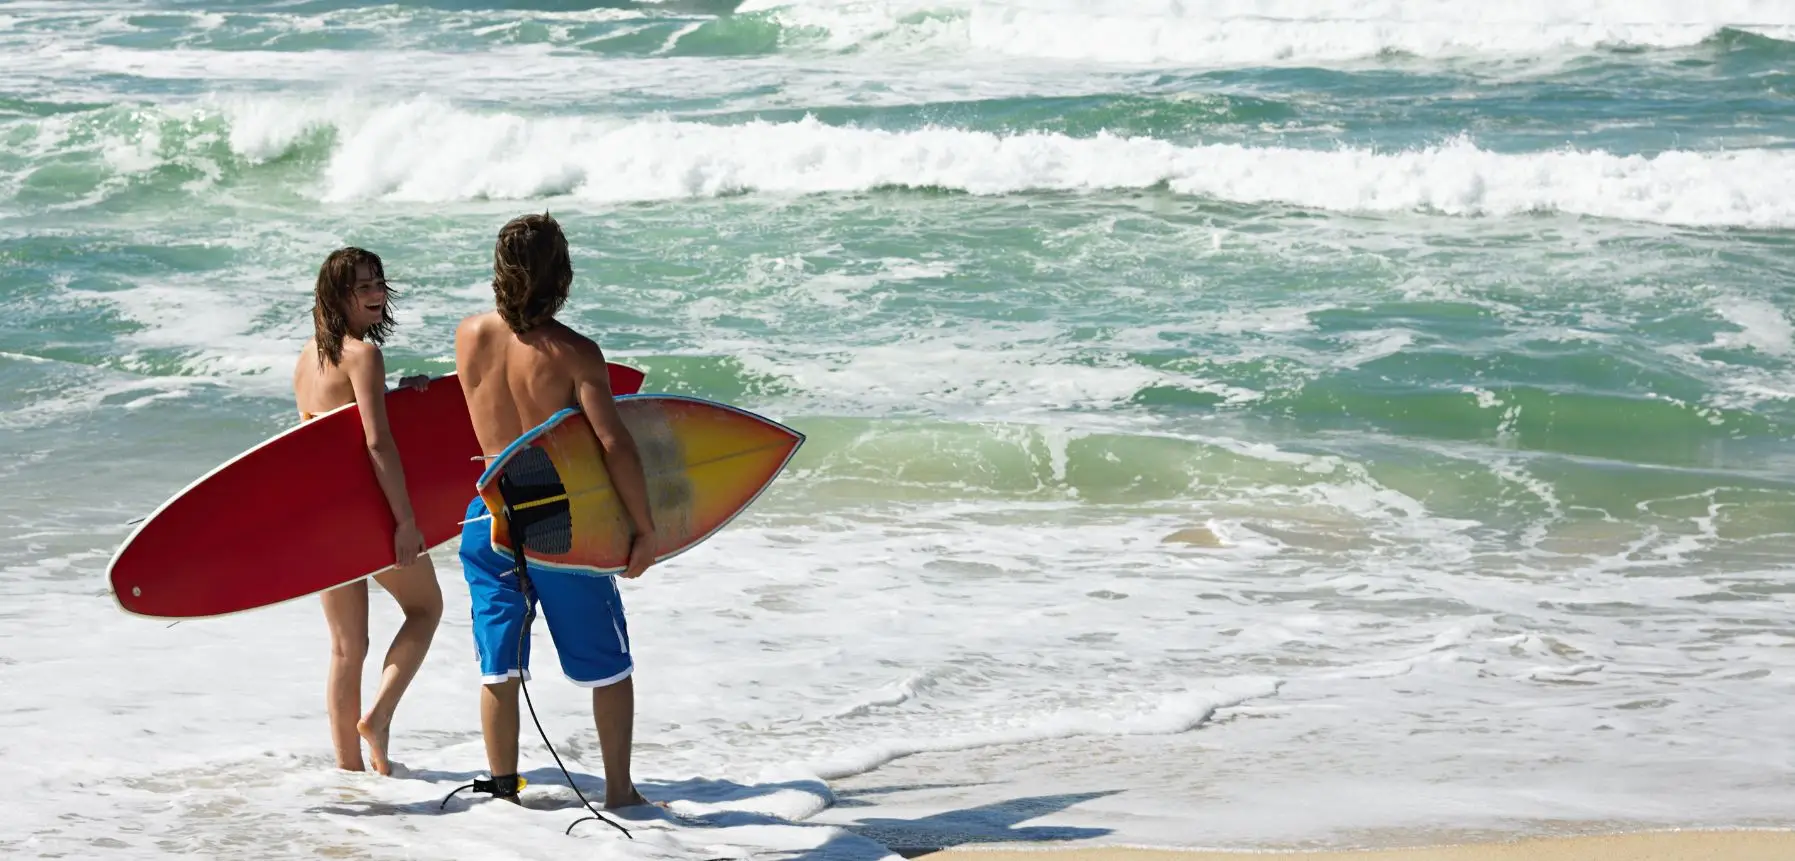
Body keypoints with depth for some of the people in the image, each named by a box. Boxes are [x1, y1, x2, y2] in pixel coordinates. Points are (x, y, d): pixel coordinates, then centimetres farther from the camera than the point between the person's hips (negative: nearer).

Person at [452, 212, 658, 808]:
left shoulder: (469, 335, -3)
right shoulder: (573, 352, -16)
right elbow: (613, 443, -21)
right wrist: (645, 529, -14)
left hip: (490, 516, 3)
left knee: (498, 665, 13)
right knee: (608, 665, 12)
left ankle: (503, 787, 18)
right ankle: (619, 790, 17)